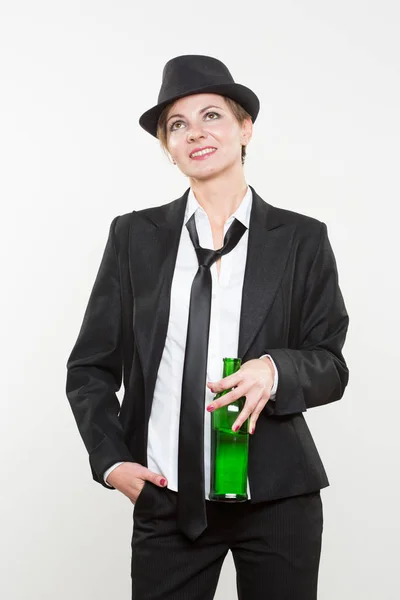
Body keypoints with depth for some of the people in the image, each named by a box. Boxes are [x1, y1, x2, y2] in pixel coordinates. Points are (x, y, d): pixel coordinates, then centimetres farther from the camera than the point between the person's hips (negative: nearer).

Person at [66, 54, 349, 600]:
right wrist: (111, 460, -5)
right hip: (166, 499, 0)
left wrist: (275, 371, -16)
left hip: (277, 495, 0)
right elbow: (90, 366, 7)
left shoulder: (302, 239, 3)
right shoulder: (134, 235, 4)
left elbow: (331, 367, 4)